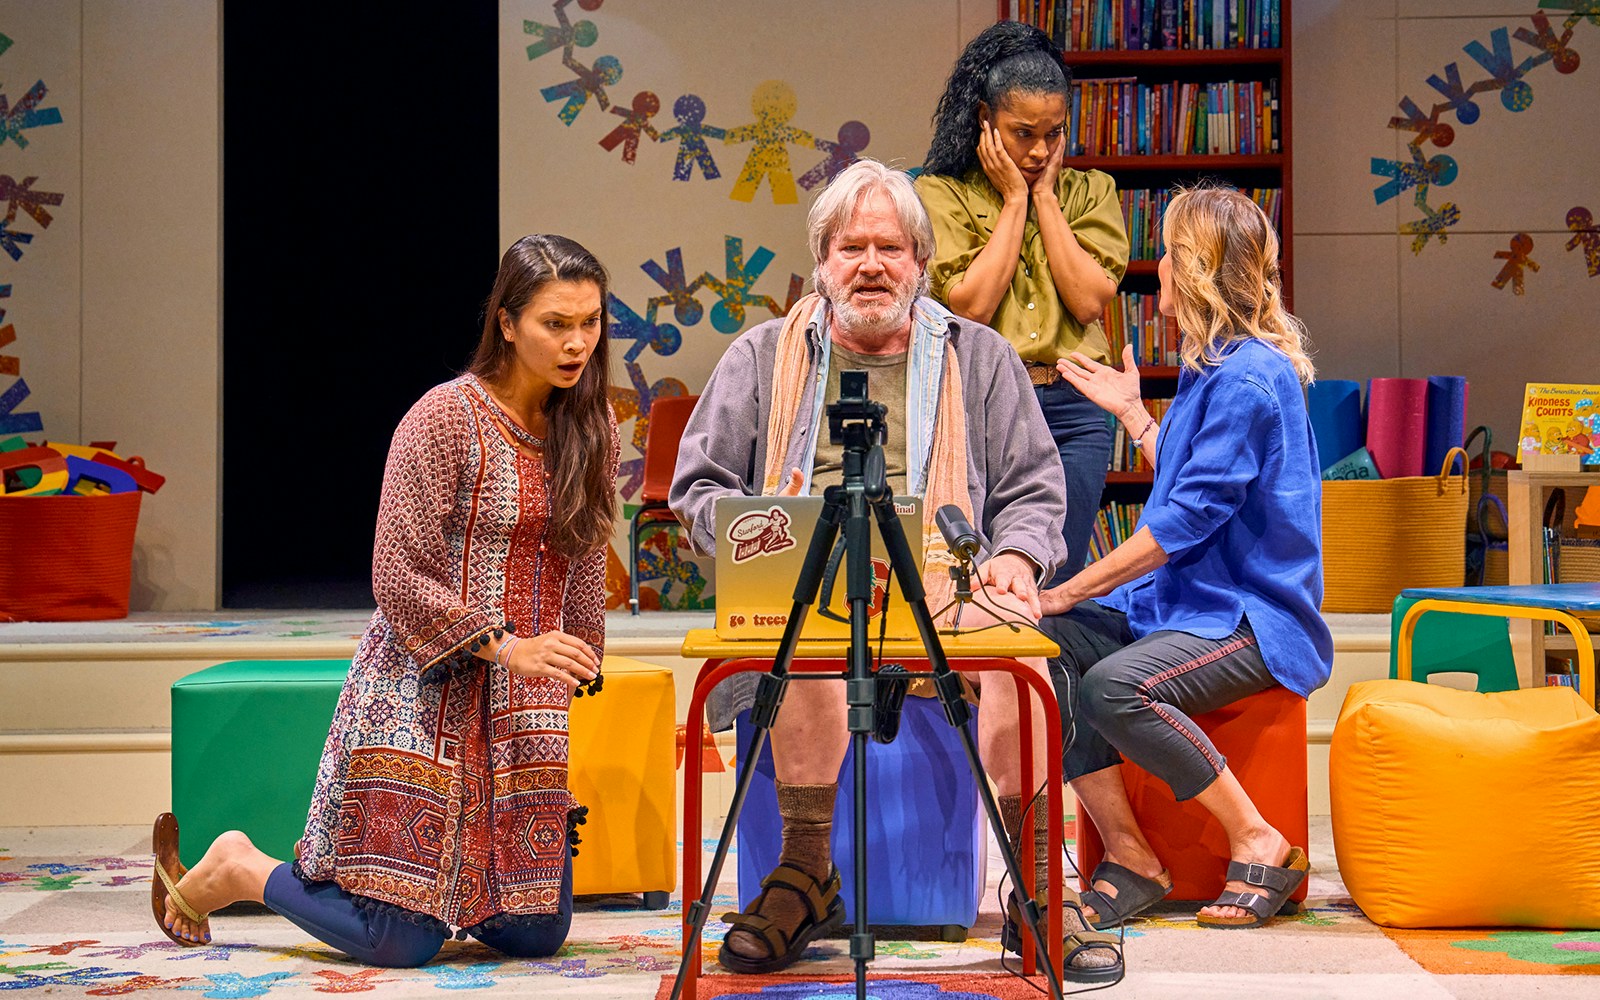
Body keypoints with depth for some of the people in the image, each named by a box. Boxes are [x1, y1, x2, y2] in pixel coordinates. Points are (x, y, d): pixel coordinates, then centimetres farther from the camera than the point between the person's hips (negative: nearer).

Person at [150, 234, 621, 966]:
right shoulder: (444, 419, -10)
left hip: (525, 714, 6)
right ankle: (235, 870, 17)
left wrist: (573, 673, 16)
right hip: (424, 694, -6)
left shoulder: (593, 428, 8)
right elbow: (399, 581, -13)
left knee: (537, 933, 3)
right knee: (399, 941, -8)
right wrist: (504, 644, -18)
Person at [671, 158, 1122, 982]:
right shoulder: (762, 358, 19)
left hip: (944, 583, 1)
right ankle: (806, 875, -22)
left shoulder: (976, 356, 20)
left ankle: (1035, 891, -24)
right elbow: (698, 489, 17)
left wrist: (1015, 556, -3)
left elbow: (1032, 488, 19)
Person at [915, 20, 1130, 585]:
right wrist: (1015, 200, -5)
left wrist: (1046, 197, -2)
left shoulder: (1089, 192, 11)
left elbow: (1089, 301, -4)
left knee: (1056, 587, 4)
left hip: (1072, 414, 2)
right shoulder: (941, 194, 3)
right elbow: (971, 306, -10)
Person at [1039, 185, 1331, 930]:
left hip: (1253, 618, -10)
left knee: (1115, 687, -33)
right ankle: (1128, 855, -11)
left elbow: (1188, 518, -21)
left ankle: (1261, 846, -14)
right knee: (1046, 641, -13)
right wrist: (1131, 412, 30)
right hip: (1183, 600, 10)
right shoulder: (1211, 367, 16)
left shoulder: (1247, 379, -16)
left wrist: (1072, 590, -19)